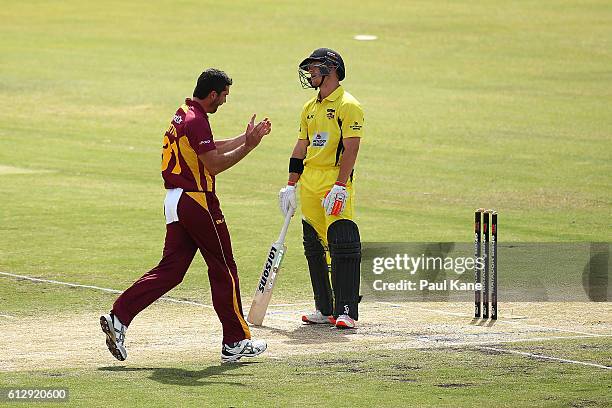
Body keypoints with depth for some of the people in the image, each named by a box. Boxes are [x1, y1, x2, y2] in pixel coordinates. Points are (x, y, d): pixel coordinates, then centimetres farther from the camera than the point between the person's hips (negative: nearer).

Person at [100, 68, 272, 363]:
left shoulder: (183, 115, 16)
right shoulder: (197, 120, -15)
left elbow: (212, 149, 27)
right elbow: (215, 164, -20)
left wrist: (246, 137, 27)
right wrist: (248, 147, -15)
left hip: (175, 203, 9)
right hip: (197, 202, -9)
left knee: (170, 269, 5)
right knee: (224, 270, 2)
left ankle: (118, 318, -8)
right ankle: (236, 343, 9)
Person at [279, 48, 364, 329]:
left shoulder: (348, 106, -7)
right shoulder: (310, 108, 18)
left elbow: (350, 148, -14)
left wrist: (340, 186, -22)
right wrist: (291, 185, 14)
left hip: (336, 181, -8)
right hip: (309, 183, 8)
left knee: (342, 245, -13)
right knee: (314, 246, 9)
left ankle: (346, 311, -13)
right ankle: (325, 309, 15)